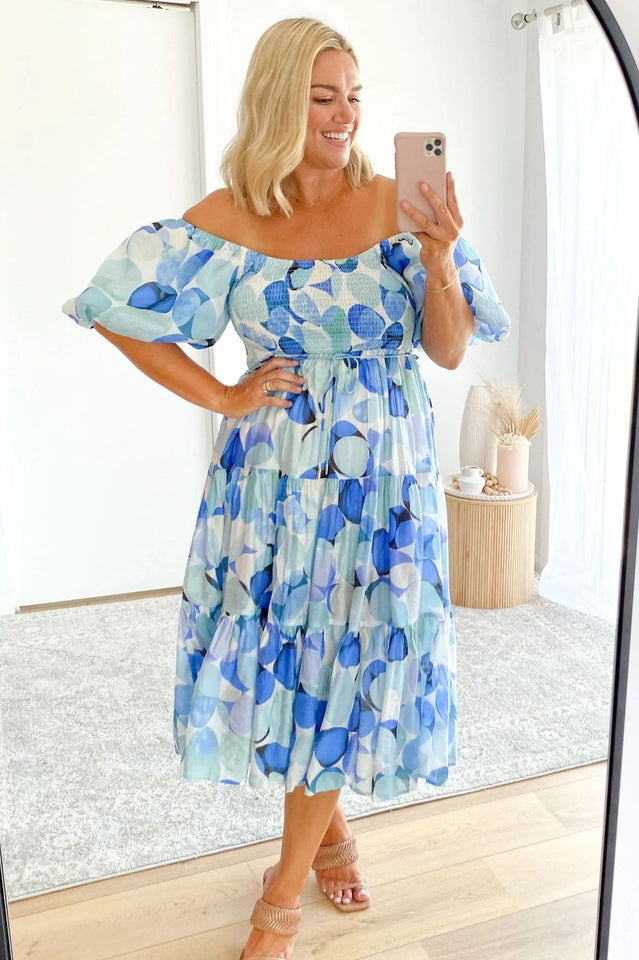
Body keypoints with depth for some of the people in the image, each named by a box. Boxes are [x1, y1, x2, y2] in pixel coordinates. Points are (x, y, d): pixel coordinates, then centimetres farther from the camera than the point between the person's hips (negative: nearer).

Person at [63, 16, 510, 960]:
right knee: (282, 657, 9)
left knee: (347, 665, 4)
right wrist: (221, 396, -3)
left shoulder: (400, 203, -1)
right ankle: (330, 831, 39)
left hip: (385, 474, 0)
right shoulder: (229, 220, -3)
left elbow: (450, 351, -1)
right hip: (276, 475, 1)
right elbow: (121, 312, 3)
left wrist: (438, 260, -18)